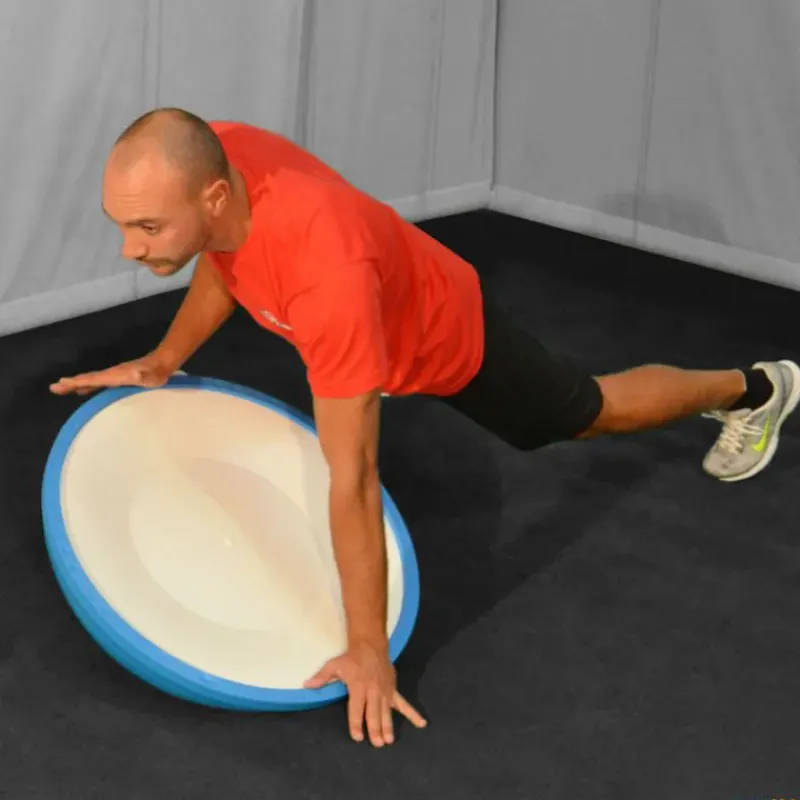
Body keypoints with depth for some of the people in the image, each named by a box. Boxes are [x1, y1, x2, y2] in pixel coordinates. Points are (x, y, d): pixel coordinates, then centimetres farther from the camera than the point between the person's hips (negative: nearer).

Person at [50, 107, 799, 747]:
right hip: (388, 310, 5)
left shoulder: (327, 272, -50)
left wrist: (368, 648, -37)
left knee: (589, 414, 22)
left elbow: (351, 482, -44)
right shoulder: (211, 158, -30)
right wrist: (163, 361, -11)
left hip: (451, 338, -4)